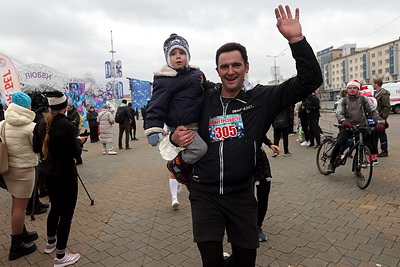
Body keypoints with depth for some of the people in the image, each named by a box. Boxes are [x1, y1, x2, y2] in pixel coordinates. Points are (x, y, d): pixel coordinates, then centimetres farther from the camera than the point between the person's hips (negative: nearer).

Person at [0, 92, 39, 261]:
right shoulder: (31, 126, -15)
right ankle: (16, 246, 10)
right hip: (24, 169, -7)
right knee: (20, 205, 1)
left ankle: (21, 233, 35)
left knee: (16, 203, 19)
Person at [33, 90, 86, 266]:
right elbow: (76, 153, -14)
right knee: (66, 212, 3)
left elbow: (36, 148, 11)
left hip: (49, 172, 8)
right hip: (66, 174, -7)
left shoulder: (41, 124, 1)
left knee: (55, 207, 24)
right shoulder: (67, 126, -20)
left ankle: (50, 242, 42)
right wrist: (79, 141, 4)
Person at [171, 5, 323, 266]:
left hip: (241, 194, 1)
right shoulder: (204, 100, -1)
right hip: (204, 193, 0)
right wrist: (175, 137, -10)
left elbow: (310, 81, -10)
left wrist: (296, 39, -21)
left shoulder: (261, 98, -4)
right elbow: (179, 125, 14)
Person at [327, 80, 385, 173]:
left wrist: (379, 122, -16)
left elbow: (372, 111, 1)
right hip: (348, 127, -2)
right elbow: (339, 113, -9)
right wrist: (343, 121, -31)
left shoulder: (363, 99, 7)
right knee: (338, 144, -21)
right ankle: (331, 163, 0)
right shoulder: (343, 101, 5)